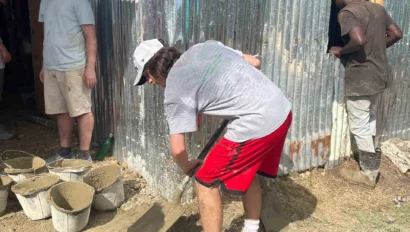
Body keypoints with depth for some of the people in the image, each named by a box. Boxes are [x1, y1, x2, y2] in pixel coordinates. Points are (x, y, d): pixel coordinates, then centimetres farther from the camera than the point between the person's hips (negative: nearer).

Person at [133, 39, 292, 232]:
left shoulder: (175, 91, -6)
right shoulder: (205, 46, 12)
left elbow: (178, 150, -7)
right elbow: (255, 63, 18)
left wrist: (186, 167, 16)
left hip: (256, 124, -9)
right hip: (282, 110, 9)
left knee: (206, 182, 6)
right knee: (246, 171, 28)